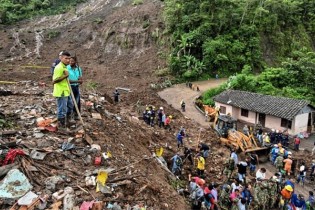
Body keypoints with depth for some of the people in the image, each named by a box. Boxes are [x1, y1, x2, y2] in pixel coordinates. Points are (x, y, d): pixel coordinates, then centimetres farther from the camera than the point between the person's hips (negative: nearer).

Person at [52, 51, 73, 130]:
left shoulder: (64, 67, 12)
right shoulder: (59, 68, -20)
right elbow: (54, 81, -25)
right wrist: (65, 76, -29)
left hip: (66, 92, 11)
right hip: (61, 93, -11)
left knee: (70, 106, 24)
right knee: (62, 110, 0)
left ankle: (65, 121, 39)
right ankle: (61, 126, 13)